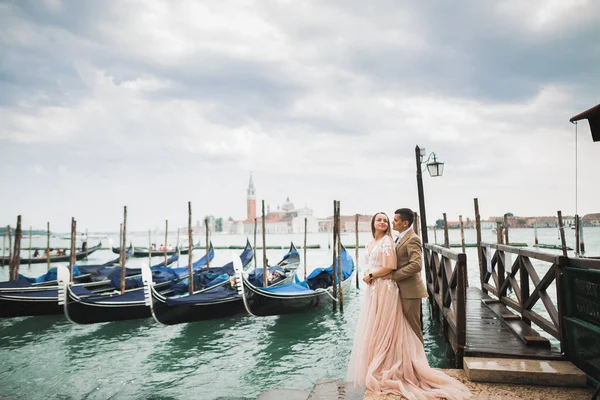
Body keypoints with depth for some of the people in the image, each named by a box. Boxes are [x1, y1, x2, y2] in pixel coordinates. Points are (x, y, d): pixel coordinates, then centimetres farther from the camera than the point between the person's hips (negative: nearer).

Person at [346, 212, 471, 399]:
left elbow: (390, 267, -22)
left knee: (382, 328, 1)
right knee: (373, 328, 15)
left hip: (384, 289, -9)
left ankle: (381, 369, 14)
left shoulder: (387, 241, -13)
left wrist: (370, 276, -12)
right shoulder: (371, 243, 12)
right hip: (373, 288, 9)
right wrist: (368, 274, 2)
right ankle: (376, 367, 28)